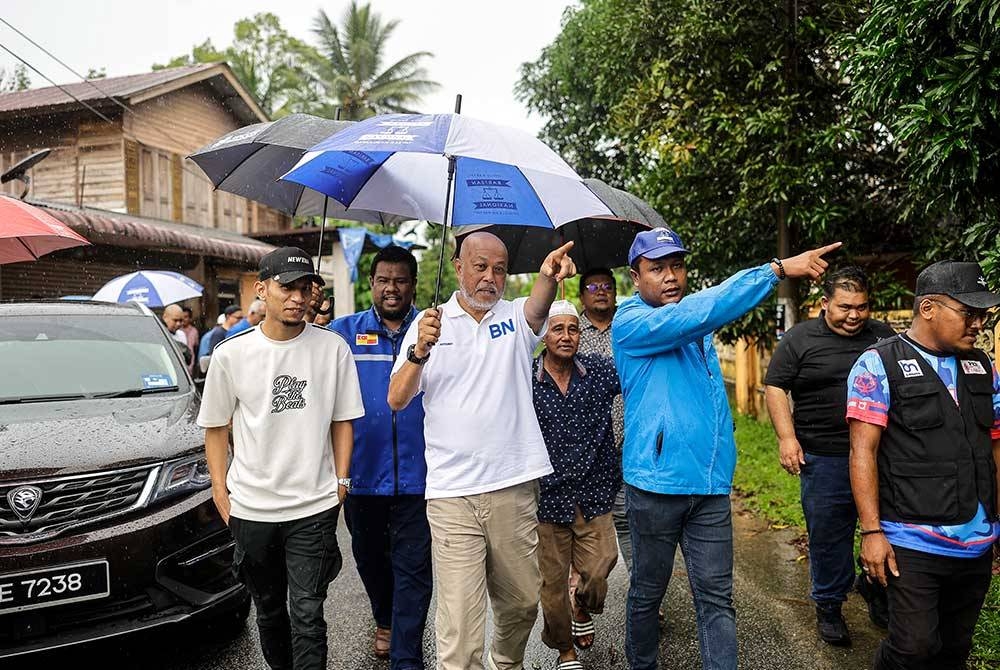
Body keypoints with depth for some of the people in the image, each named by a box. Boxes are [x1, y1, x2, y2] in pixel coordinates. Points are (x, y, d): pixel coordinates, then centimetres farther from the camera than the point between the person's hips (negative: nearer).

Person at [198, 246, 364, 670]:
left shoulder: (333, 348, -4)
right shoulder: (231, 354, -3)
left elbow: (342, 421, 4)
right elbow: (215, 429, 5)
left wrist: (341, 480, -1)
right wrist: (220, 491, 0)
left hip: (315, 508, -2)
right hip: (250, 509, 2)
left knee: (307, 613, 0)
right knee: (269, 608, 19)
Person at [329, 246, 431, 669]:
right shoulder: (345, 331, 4)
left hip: (416, 473, -2)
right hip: (362, 471, 3)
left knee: (413, 569, 3)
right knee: (369, 558, 21)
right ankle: (384, 621, 48)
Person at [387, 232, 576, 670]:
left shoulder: (516, 317, 6)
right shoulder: (429, 322, 5)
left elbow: (537, 306, -19)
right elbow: (396, 400, -1)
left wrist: (548, 276, -42)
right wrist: (420, 351, -20)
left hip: (515, 487, 2)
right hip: (451, 493, -2)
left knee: (521, 604, 19)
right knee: (458, 621, -3)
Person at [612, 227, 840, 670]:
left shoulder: (695, 329, 13)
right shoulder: (629, 322, -10)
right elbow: (697, 313, -24)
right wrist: (778, 269, -24)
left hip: (711, 484, 6)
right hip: (657, 484, -5)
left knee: (716, 599, 7)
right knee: (647, 593, 12)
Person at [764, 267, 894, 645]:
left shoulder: (884, 336, 9)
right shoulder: (800, 339, -2)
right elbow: (775, 387, -3)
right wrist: (787, 437, -12)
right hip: (824, 459, -3)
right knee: (828, 535, 6)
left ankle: (878, 592, 36)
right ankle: (828, 606, 25)